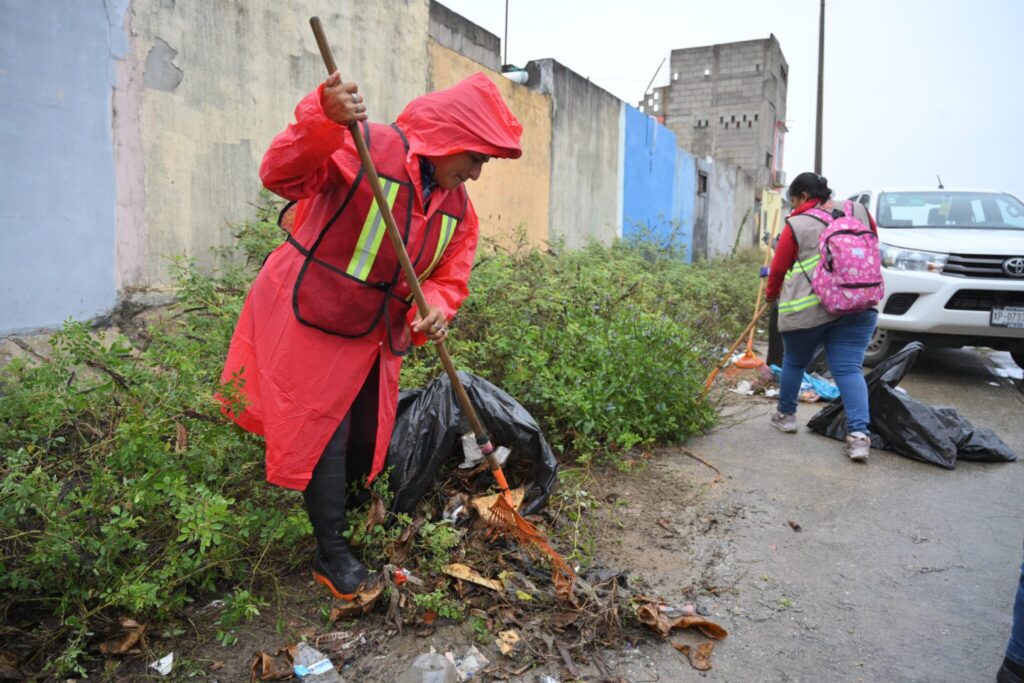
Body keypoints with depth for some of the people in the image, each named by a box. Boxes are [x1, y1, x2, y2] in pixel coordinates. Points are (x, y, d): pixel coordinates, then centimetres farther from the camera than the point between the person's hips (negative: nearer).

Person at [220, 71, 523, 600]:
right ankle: (331, 555, 19)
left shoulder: (458, 206, 3)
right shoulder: (367, 147, -19)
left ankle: (344, 523, 41)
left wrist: (436, 308, -20)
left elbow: (449, 275, 3)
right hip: (309, 320, -7)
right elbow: (282, 176, -30)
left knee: (366, 438, 14)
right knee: (324, 435, 0)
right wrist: (324, 120, -49)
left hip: (373, 335, 7)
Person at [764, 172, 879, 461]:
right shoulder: (860, 212, 9)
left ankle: (785, 415, 34)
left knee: (794, 363, 18)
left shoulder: (797, 225, -3)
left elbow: (778, 268, 3)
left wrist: (772, 293, 22)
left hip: (807, 309, -3)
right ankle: (859, 434, -11)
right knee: (849, 369, 2)